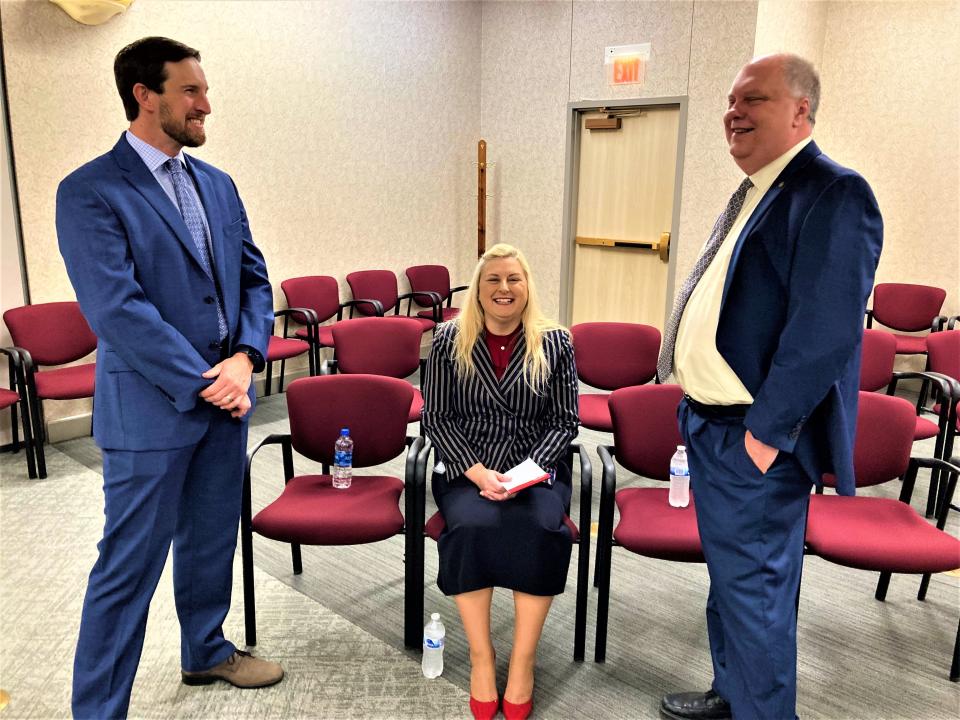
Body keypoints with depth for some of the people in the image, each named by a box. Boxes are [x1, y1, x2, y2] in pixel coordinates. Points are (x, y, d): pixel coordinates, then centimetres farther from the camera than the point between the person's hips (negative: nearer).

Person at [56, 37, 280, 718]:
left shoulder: (217, 184, 10)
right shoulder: (90, 192, -11)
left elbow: (254, 279, 9)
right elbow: (118, 309, -18)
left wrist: (244, 358, -8)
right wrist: (204, 382, -18)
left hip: (225, 400, 7)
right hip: (150, 409, -6)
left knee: (211, 542, 21)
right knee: (130, 566, 4)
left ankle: (207, 650, 42)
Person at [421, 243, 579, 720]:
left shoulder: (555, 343, 3)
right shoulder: (450, 340, 2)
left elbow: (565, 420, 3)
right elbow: (436, 417, 0)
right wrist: (477, 471, -13)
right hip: (466, 469, 0)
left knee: (541, 530, -29)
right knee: (472, 527, -30)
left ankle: (523, 659, -13)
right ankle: (480, 656, -13)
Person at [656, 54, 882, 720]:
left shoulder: (834, 194, -15)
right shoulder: (754, 192, 15)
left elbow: (824, 330, -23)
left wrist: (766, 431, -20)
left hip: (754, 439, -10)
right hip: (711, 423, 10)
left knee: (753, 587, 4)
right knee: (729, 576, 22)